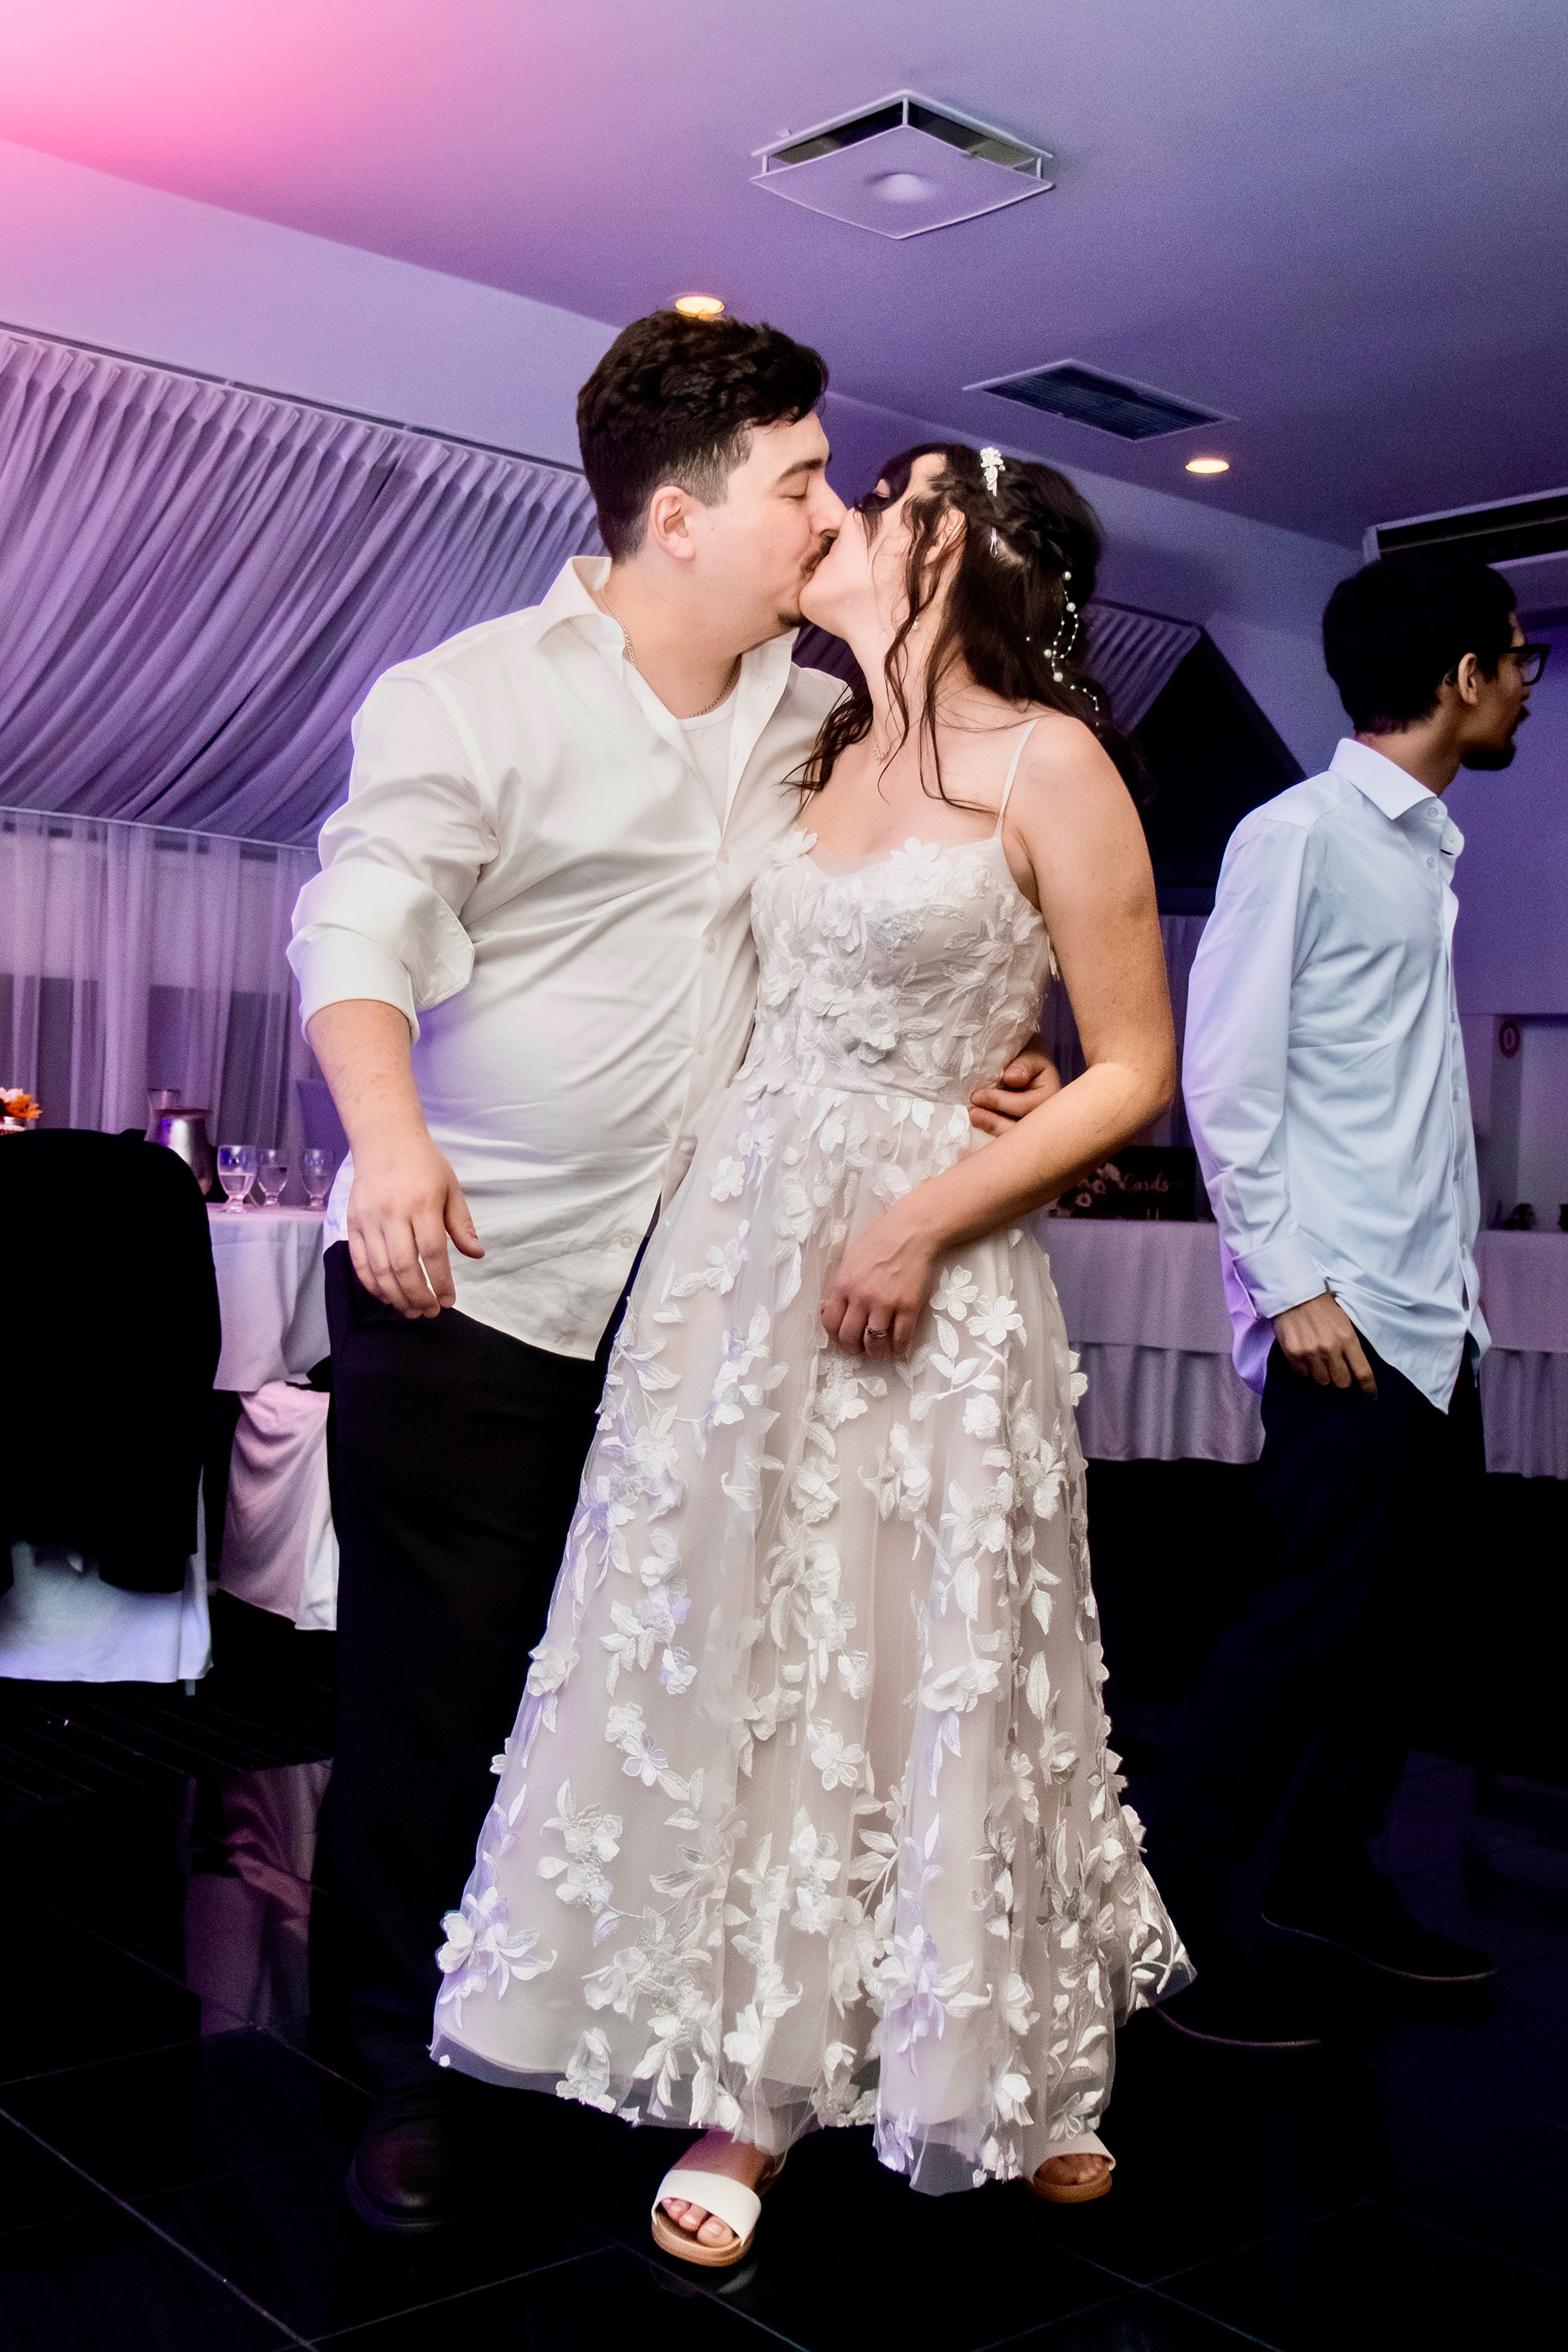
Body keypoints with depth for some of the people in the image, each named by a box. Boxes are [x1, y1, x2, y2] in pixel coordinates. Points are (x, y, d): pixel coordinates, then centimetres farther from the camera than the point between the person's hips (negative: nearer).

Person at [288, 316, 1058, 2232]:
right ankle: (411, 2072, 22)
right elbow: (361, 926, -21)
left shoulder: (819, 717, 9)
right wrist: (388, 1135, -40)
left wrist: (982, 1060, -1)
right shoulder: (473, 697, -9)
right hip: (466, 1287, -5)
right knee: (435, 1689, 3)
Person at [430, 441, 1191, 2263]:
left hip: (922, 1274, -5)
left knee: (922, 1668, 4)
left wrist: (924, 1222, -16)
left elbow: (1133, 1068, -8)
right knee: (733, 1645, 7)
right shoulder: (826, 757, 11)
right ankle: (755, 2085, 22)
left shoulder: (1046, 762, -8)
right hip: (736, 1238, 6)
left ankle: (1005, 2070, 29)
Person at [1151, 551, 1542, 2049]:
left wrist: (1453, 1273, 11)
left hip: (1435, 1311, 9)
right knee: (1313, 1614, -8)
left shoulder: (1423, 848, 18)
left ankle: (1325, 1879, 28)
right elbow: (1224, 1077, -12)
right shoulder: (1298, 836, -7)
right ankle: (1171, 1919, 4)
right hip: (1342, 1314, -9)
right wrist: (1291, 1285, -15)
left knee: (1406, 1607, 13)